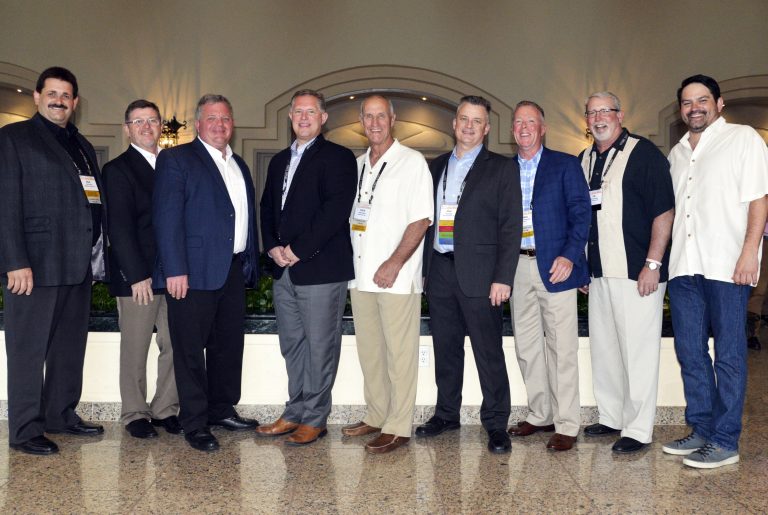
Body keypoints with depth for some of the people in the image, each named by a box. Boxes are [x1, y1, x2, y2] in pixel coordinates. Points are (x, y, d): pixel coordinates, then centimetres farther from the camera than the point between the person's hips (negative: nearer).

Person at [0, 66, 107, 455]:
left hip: (78, 264, 7)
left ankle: (61, 414, 25)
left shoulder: (82, 146, 18)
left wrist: (96, 258, 11)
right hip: (36, 262, -7)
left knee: (70, 345, 13)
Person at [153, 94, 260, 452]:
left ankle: (222, 410, 28)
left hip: (234, 271, 7)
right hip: (194, 272, -7)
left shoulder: (239, 165, 19)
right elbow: (166, 217, -11)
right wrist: (175, 270, -18)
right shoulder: (176, 160, -2)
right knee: (191, 349, 1)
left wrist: (252, 264, 11)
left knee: (228, 345, 14)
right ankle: (195, 423, 10)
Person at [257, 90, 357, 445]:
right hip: (283, 269, 7)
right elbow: (267, 208, 19)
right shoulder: (279, 161, 19)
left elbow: (335, 210, -15)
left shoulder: (337, 157, -4)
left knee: (320, 347, 0)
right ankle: (295, 413, 25)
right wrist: (273, 247, 1)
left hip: (320, 268, -7)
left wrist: (299, 250, -16)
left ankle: (315, 419, 11)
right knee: (292, 345, 13)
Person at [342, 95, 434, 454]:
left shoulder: (412, 162, -3)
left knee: (399, 353, -2)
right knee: (369, 350, 12)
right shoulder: (358, 165, 16)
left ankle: (398, 428, 6)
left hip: (396, 276, -6)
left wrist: (394, 264, -17)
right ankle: (376, 417, 25)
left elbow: (420, 219, -10)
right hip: (361, 275, 7)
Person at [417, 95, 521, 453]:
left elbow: (510, 227, -4)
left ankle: (496, 423, 11)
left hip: (478, 274, -4)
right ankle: (446, 414, 25)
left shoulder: (502, 169, 1)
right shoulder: (437, 167, 16)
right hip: (439, 271, 5)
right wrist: (423, 269, 10)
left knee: (489, 352, -1)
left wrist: (503, 278, -12)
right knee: (445, 349, 12)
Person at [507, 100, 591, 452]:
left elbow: (581, 212, -4)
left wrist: (569, 256, -17)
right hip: (518, 267, 5)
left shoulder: (565, 165, 2)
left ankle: (566, 425, 5)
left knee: (562, 348, -3)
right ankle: (540, 415, 24)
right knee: (526, 347, 10)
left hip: (554, 267, -4)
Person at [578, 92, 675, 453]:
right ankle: (611, 418, 27)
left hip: (637, 273, -7)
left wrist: (653, 264, -16)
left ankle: (638, 430, 8)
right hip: (599, 274, 7)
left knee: (638, 351, -2)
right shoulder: (584, 160, 14)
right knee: (603, 349, 14)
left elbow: (664, 211, -10)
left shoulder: (644, 153, -5)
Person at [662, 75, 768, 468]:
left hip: (726, 266, -6)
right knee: (690, 352, 9)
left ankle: (725, 441, 5)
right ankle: (701, 431, 20)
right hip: (684, 266, 6)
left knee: (728, 354, -2)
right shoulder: (677, 153, 20)